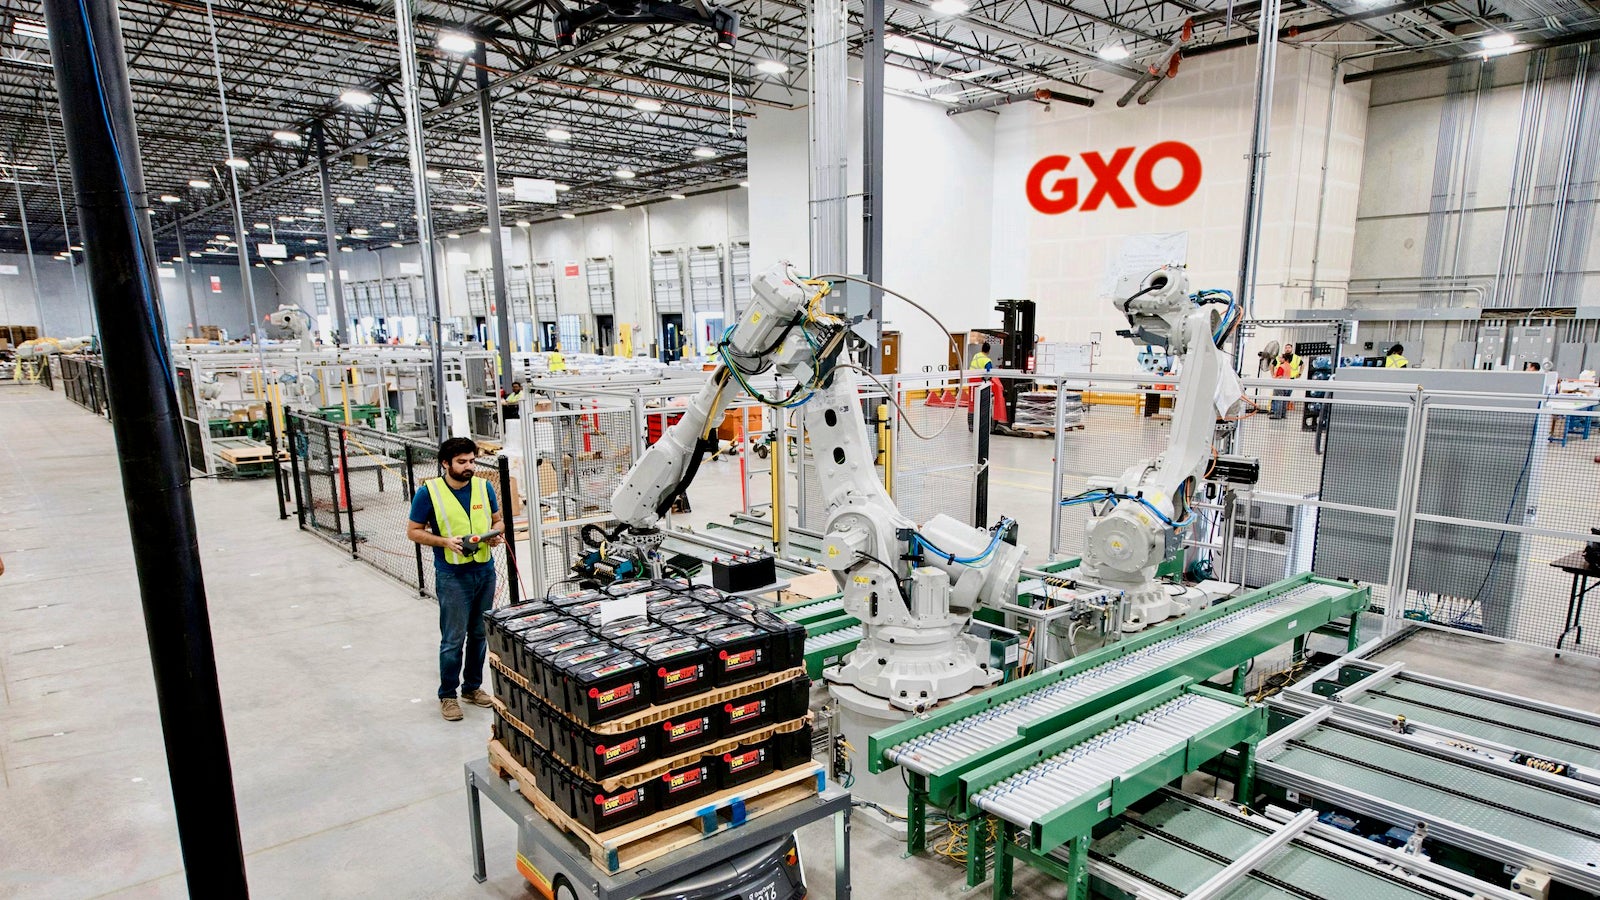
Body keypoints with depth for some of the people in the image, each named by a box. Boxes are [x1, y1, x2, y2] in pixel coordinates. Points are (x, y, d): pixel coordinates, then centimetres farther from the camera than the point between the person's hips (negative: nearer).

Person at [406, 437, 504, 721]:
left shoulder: (484, 487, 3)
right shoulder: (429, 492, -8)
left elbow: (497, 519, 15)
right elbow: (413, 531, -2)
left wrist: (496, 535, -7)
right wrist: (444, 542, -17)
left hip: (485, 571, 4)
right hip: (452, 576, -4)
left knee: (480, 634, 14)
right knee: (454, 639, 0)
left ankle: (473, 687, 29)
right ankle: (447, 695, 15)